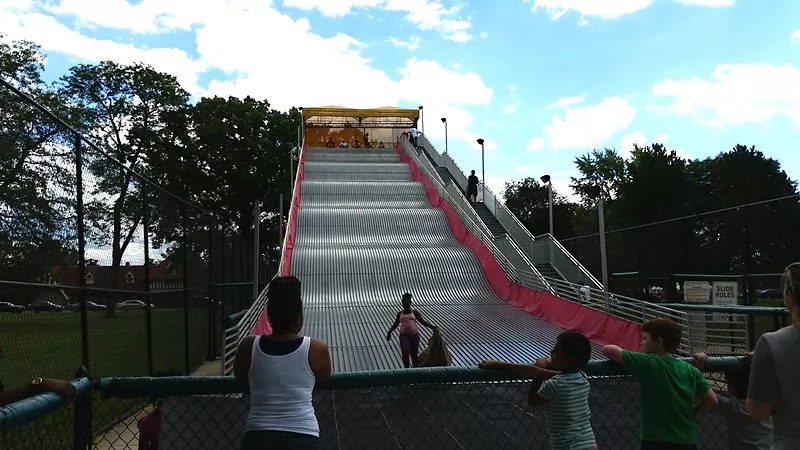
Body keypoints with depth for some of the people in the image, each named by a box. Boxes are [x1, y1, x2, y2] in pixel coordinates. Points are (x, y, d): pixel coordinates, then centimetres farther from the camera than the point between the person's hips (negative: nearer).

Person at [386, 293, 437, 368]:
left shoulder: (414, 312, 2)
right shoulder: (400, 314, 7)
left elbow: (422, 321, -4)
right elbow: (395, 324, 12)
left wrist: (431, 326, -18)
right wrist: (389, 332, -2)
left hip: (414, 335, -1)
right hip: (404, 336, 1)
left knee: (414, 354, 5)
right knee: (405, 353, -15)